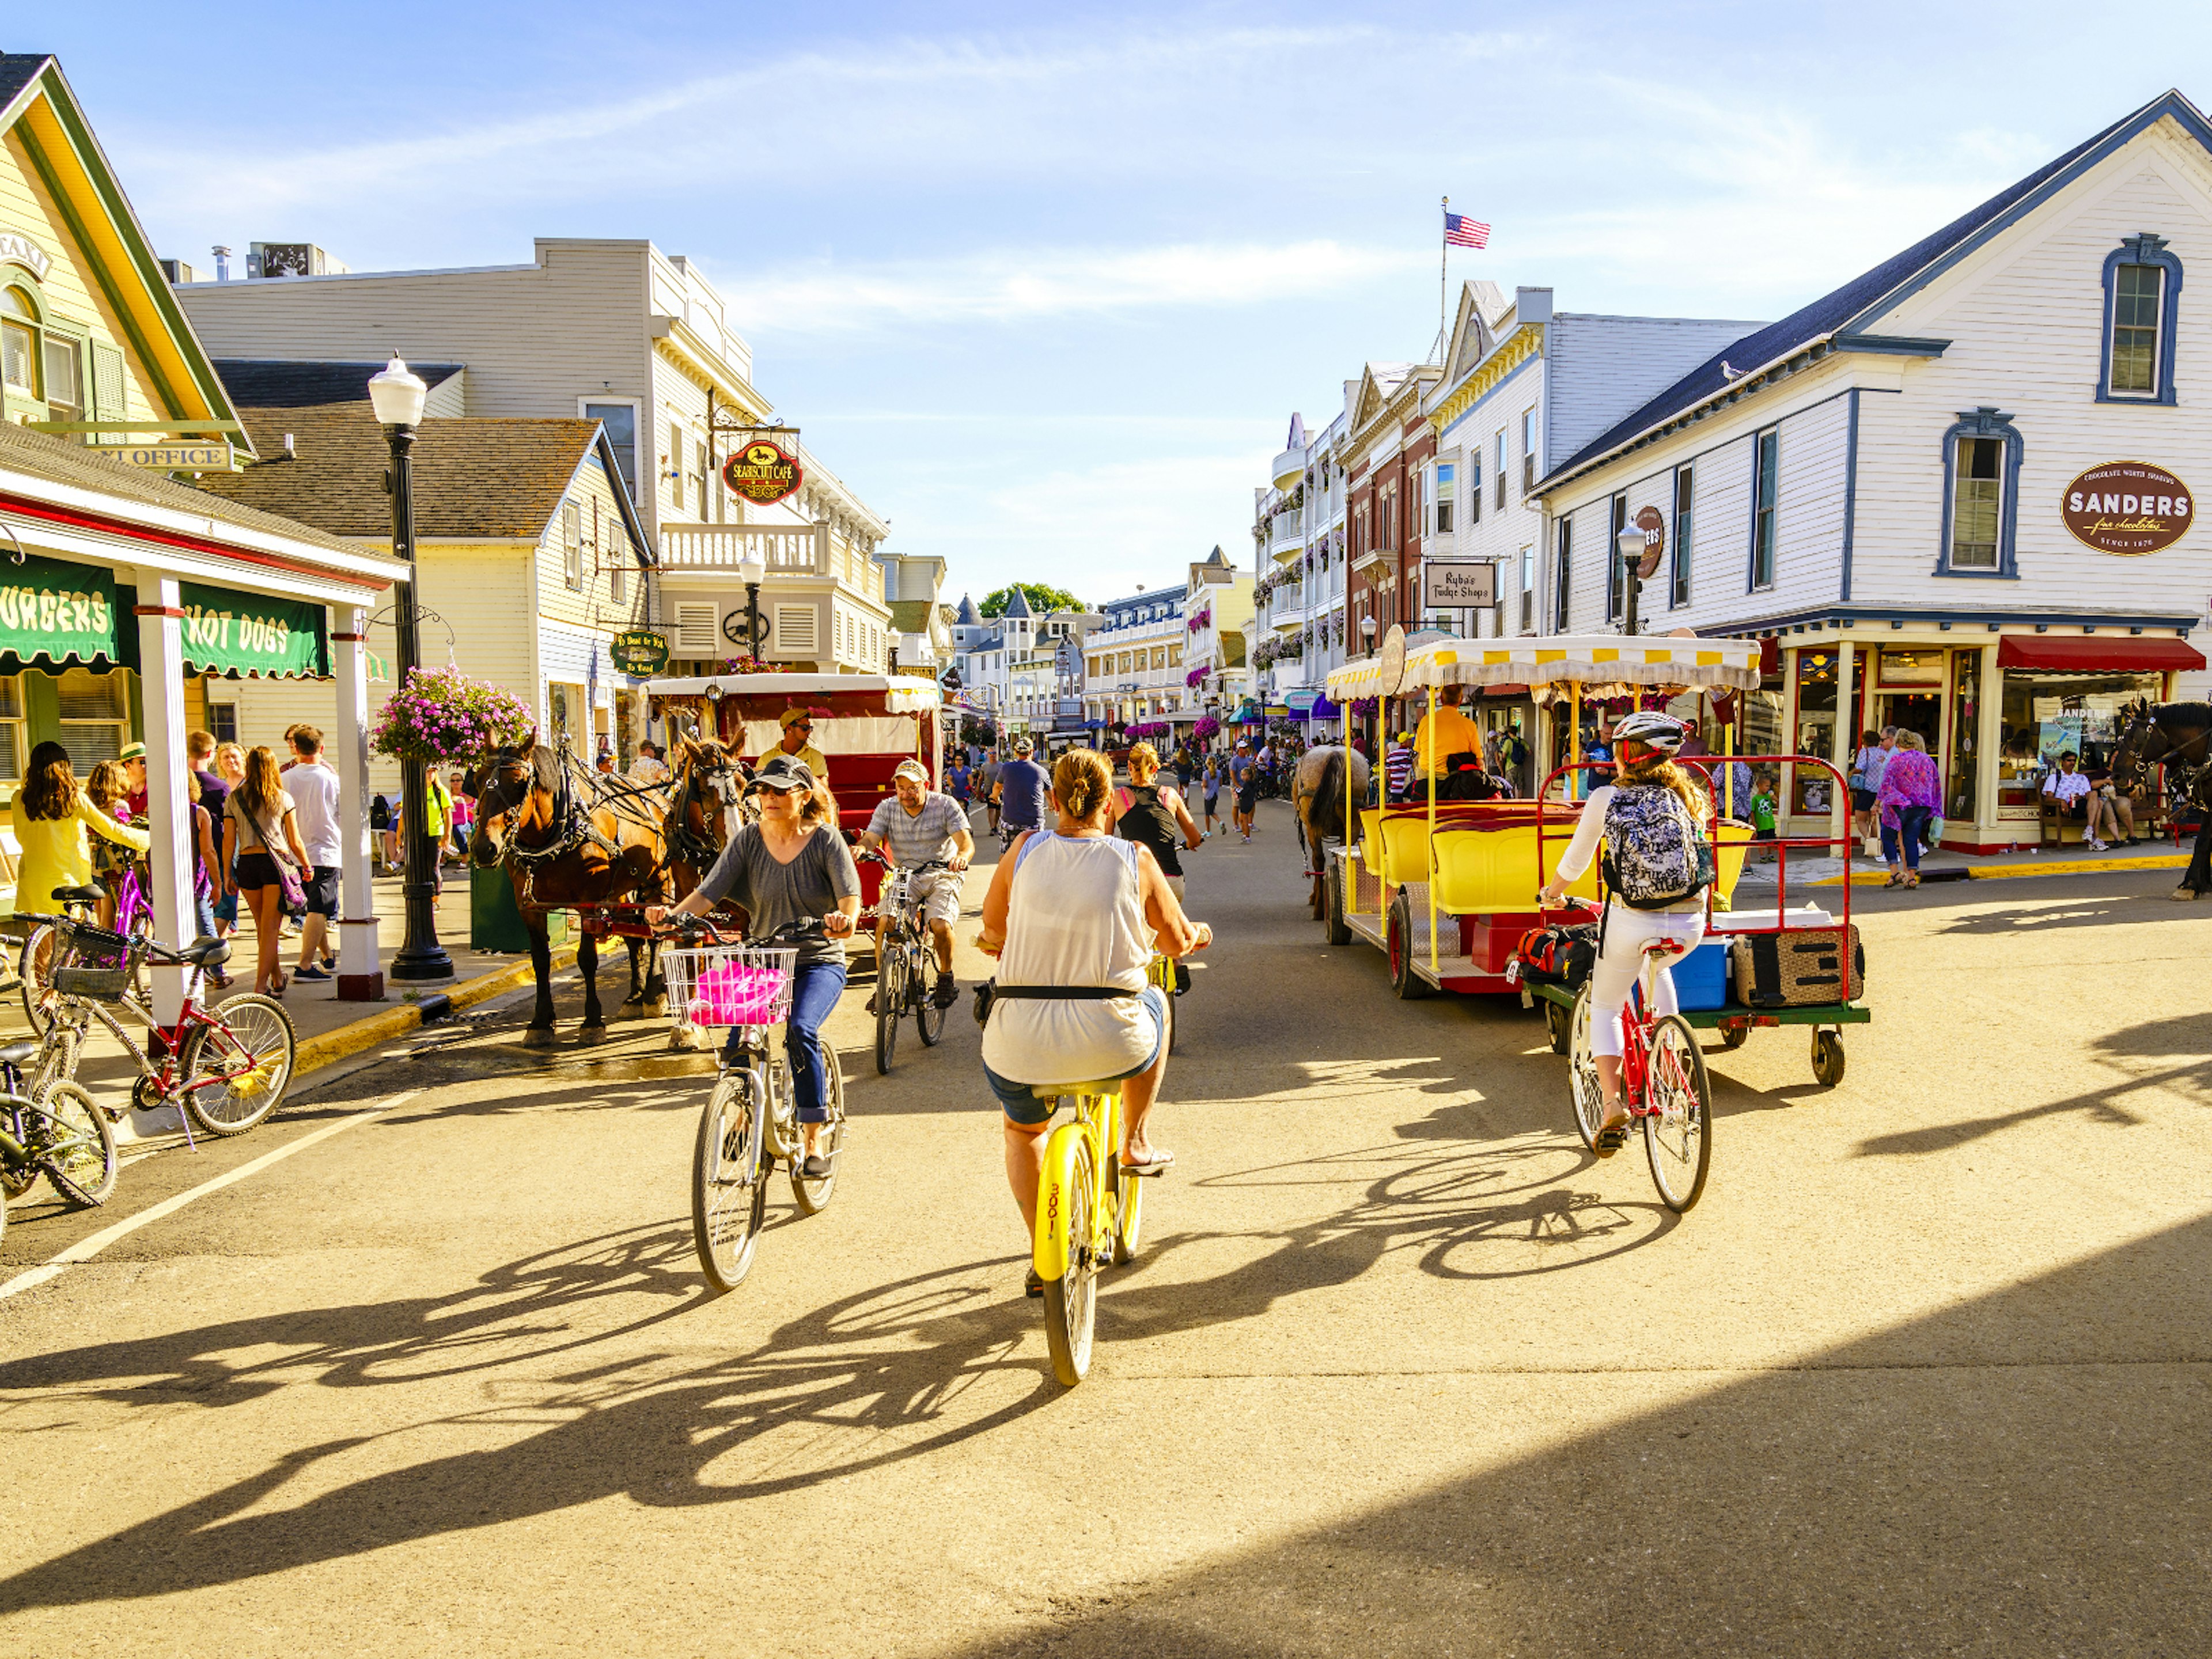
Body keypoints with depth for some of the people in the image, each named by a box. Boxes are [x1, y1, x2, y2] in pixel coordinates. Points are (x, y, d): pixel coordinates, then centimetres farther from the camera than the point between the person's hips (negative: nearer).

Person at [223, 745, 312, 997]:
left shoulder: (234, 799, 4)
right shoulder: (283, 798, -1)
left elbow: (228, 841, 3)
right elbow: (295, 841, 2)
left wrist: (228, 874, 11)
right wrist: (306, 865, 16)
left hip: (246, 863, 3)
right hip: (276, 862, -3)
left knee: (262, 926, 16)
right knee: (270, 927, 0)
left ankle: (277, 979, 28)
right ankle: (261, 984, -7)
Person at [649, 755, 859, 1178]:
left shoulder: (826, 840, -7)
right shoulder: (748, 840, 1)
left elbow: (850, 894, -19)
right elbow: (710, 890, -8)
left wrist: (844, 917, -42)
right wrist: (675, 913, -28)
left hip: (819, 962, -3)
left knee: (800, 1031, -27)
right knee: (737, 1042, -16)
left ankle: (815, 1141, -14)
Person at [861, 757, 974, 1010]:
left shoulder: (946, 806, -7)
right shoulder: (887, 808, 1)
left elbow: (966, 842, -16)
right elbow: (870, 839, -8)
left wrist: (962, 856, -40)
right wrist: (860, 847, -33)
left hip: (941, 877, -2)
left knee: (940, 925, -26)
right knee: (885, 922, -22)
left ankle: (946, 977, 3)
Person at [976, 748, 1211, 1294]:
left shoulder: (1026, 849, 2)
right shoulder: (1135, 859, 0)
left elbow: (992, 931, 13)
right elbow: (1177, 942, 10)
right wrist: (1197, 934, 34)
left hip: (1022, 1044, 1)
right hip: (1111, 1041, -1)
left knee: (1022, 1130, 33)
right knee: (1153, 1003, 36)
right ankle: (1136, 1144, 40)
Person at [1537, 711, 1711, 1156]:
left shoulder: (1606, 798, 1)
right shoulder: (1690, 797, 10)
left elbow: (1574, 862, 11)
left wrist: (1551, 894, 32)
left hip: (1630, 923, -3)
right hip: (1689, 926, 3)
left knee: (1604, 1007, 18)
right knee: (1657, 968, 38)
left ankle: (1613, 1104, 1)